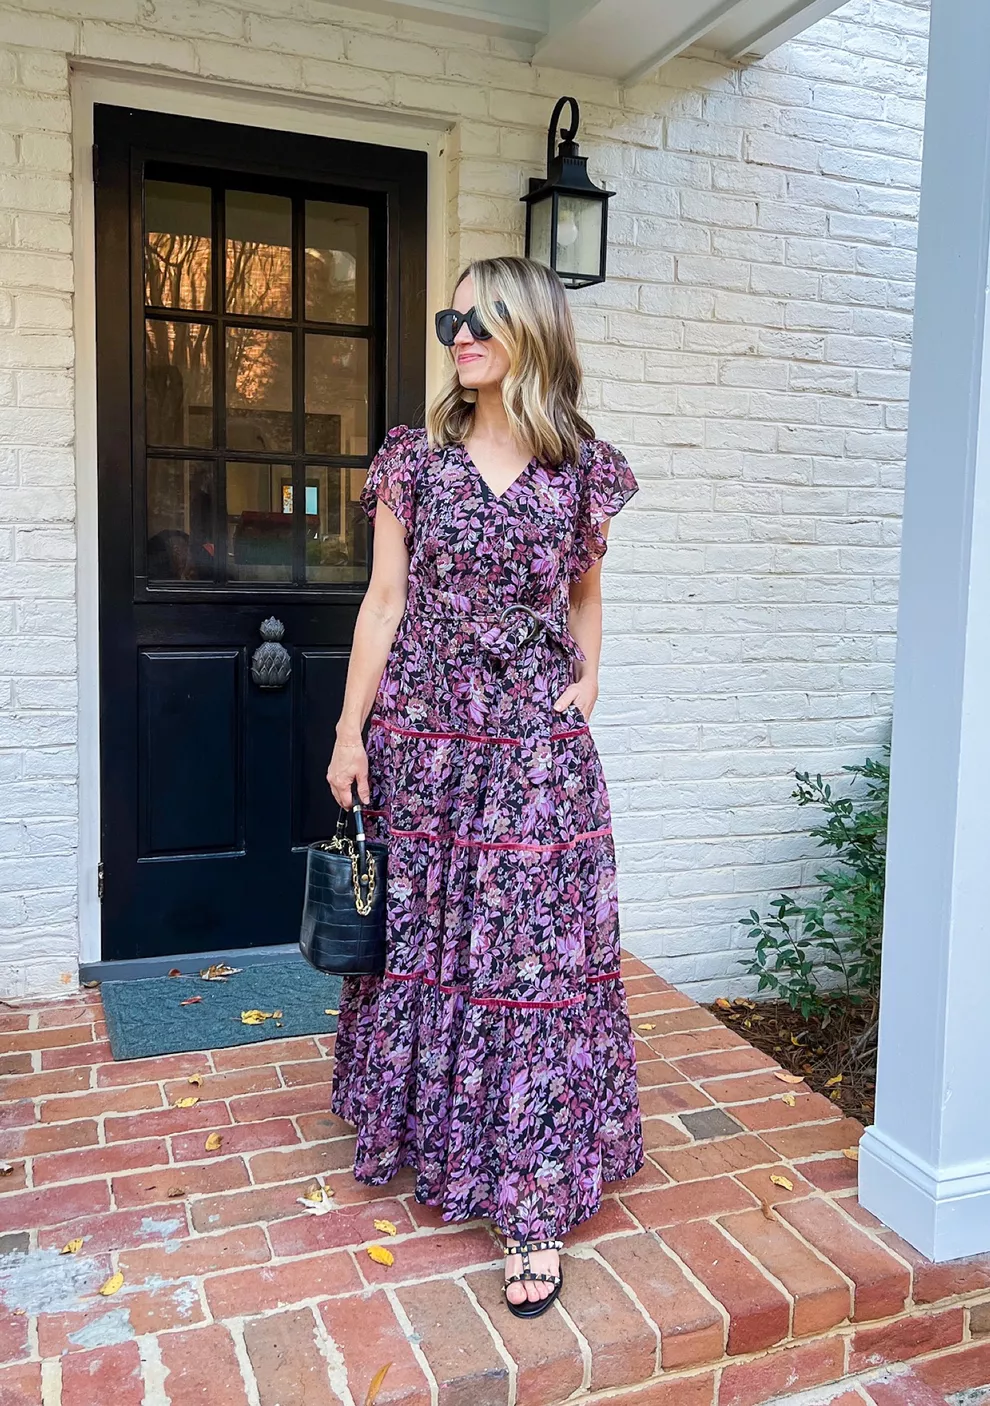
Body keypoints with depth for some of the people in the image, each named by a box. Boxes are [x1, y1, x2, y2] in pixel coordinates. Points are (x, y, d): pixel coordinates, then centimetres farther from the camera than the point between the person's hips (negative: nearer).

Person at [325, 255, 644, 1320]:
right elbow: (385, 602, 2)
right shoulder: (416, 457, 3)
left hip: (537, 748, -1)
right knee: (420, 936, 12)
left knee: (538, 952, 0)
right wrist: (350, 730, 0)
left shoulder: (583, 470, 2)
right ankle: (424, 1132, 37)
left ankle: (535, 1205, 11)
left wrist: (587, 676, 2)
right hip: (420, 739, 1)